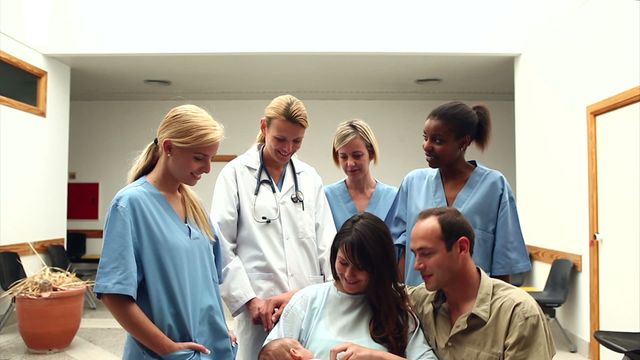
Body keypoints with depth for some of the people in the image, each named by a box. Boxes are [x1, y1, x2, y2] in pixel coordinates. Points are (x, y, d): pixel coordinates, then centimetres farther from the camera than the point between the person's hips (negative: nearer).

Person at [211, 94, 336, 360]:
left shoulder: (310, 178, 9)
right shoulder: (236, 174, -1)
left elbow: (326, 244, 6)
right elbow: (221, 246, -5)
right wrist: (249, 300, -11)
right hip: (260, 306, -3)